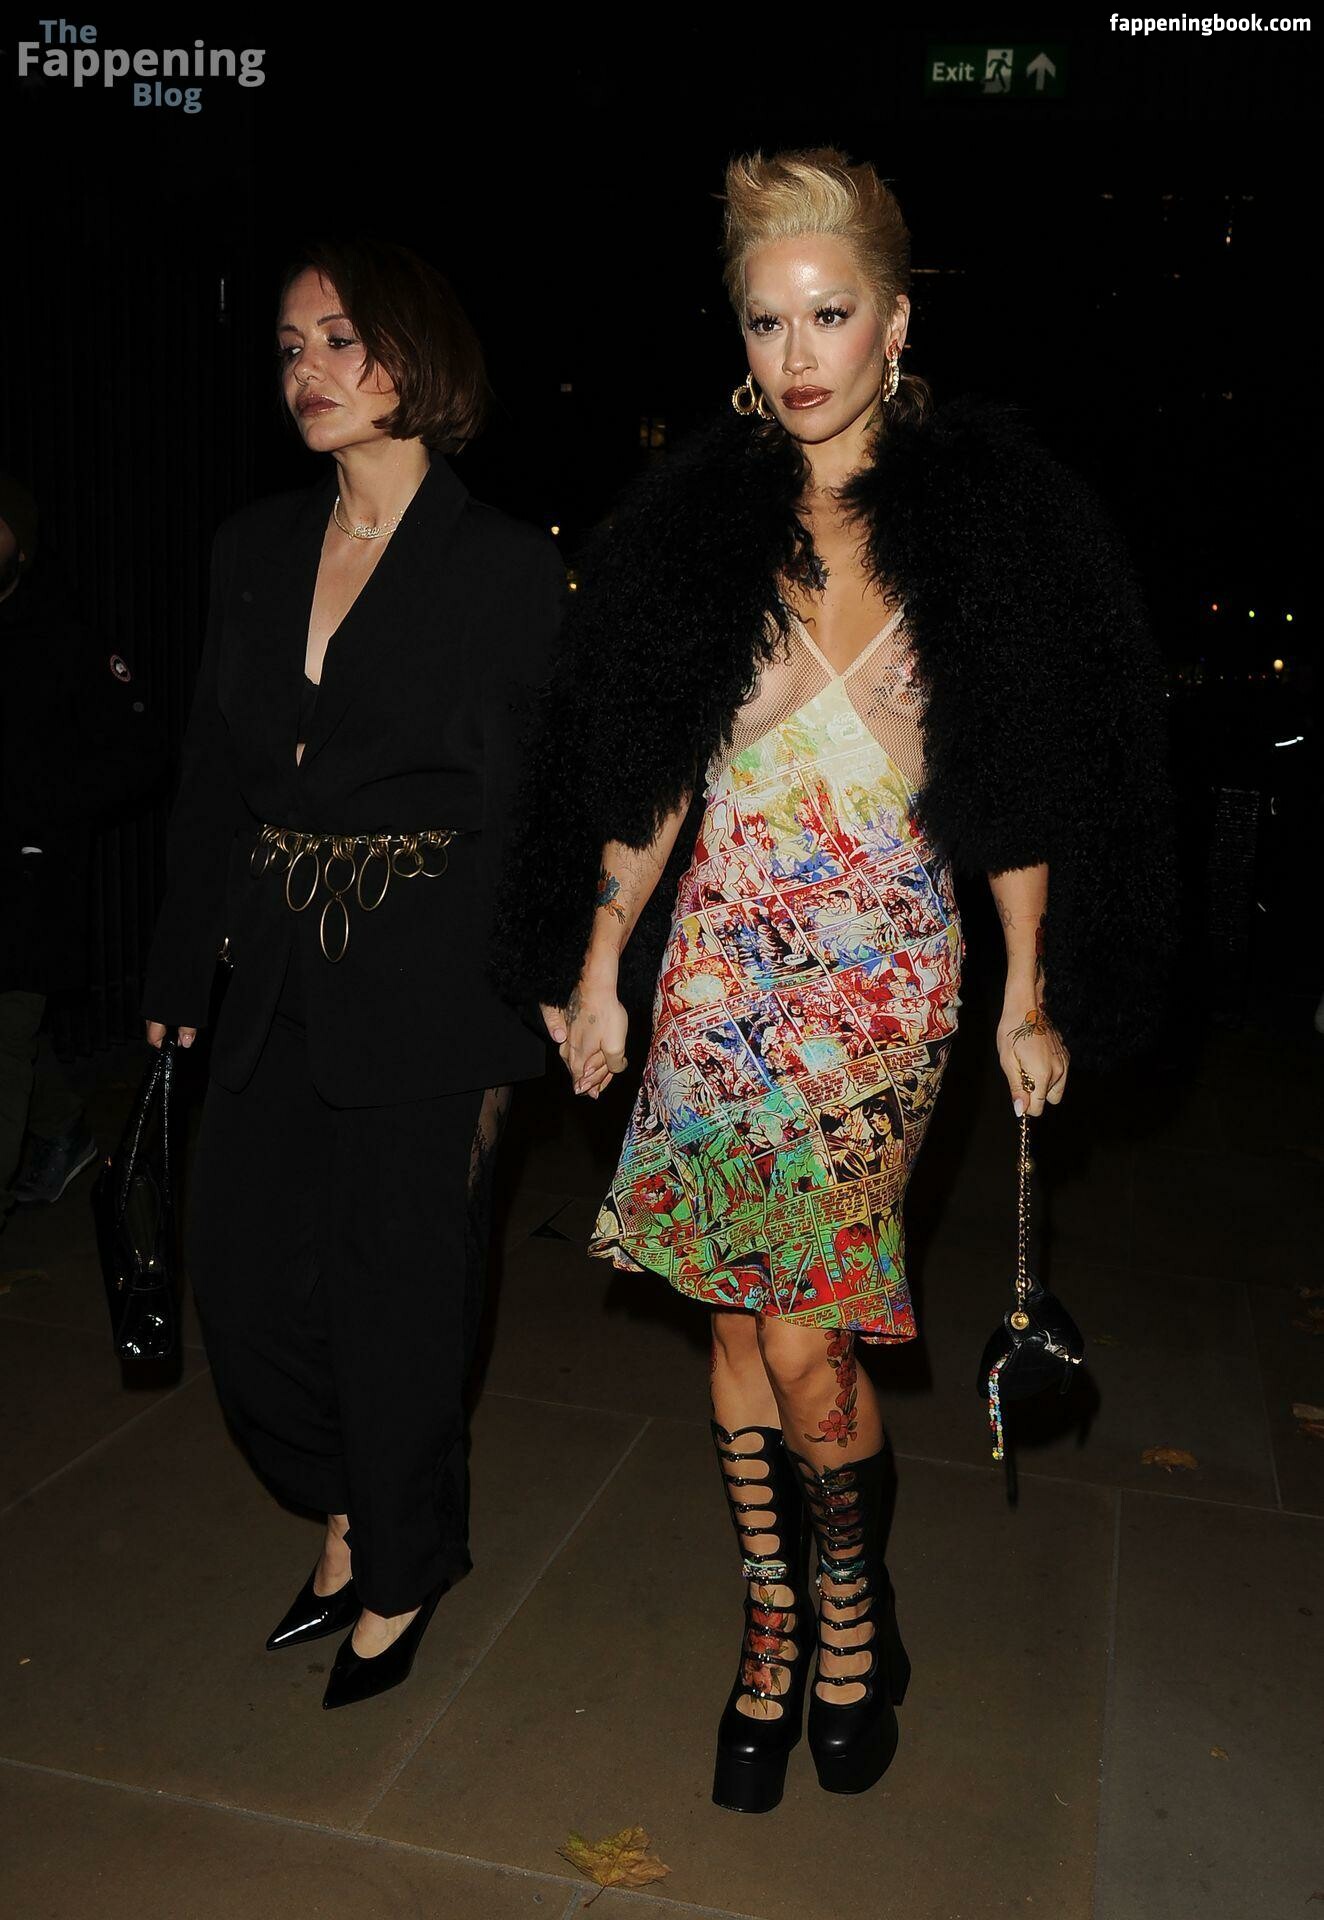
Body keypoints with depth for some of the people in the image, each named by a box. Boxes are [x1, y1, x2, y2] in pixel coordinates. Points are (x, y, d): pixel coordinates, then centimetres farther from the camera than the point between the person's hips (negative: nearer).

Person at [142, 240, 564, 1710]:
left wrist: (503, 1043, -10)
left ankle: (403, 1569, 32)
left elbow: (534, 813, -8)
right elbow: (212, 777, 12)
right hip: (276, 983, 6)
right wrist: (181, 976, 9)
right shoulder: (255, 550, 10)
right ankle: (349, 1510, 37)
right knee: (243, 1272, 10)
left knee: (400, 1295, 6)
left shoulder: (505, 567, -7)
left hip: (423, 990, -5)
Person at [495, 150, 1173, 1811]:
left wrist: (1029, 996, 2)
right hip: (718, 962, 3)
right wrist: (597, 969, 7)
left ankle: (854, 1617, 21)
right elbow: (651, 772, 9)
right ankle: (773, 1630, 25)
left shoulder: (993, 517, 2)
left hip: (884, 973, -2)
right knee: (743, 1315, 6)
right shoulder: (699, 517, 6)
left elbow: (1028, 785, 3)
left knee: (802, 1333, -7)